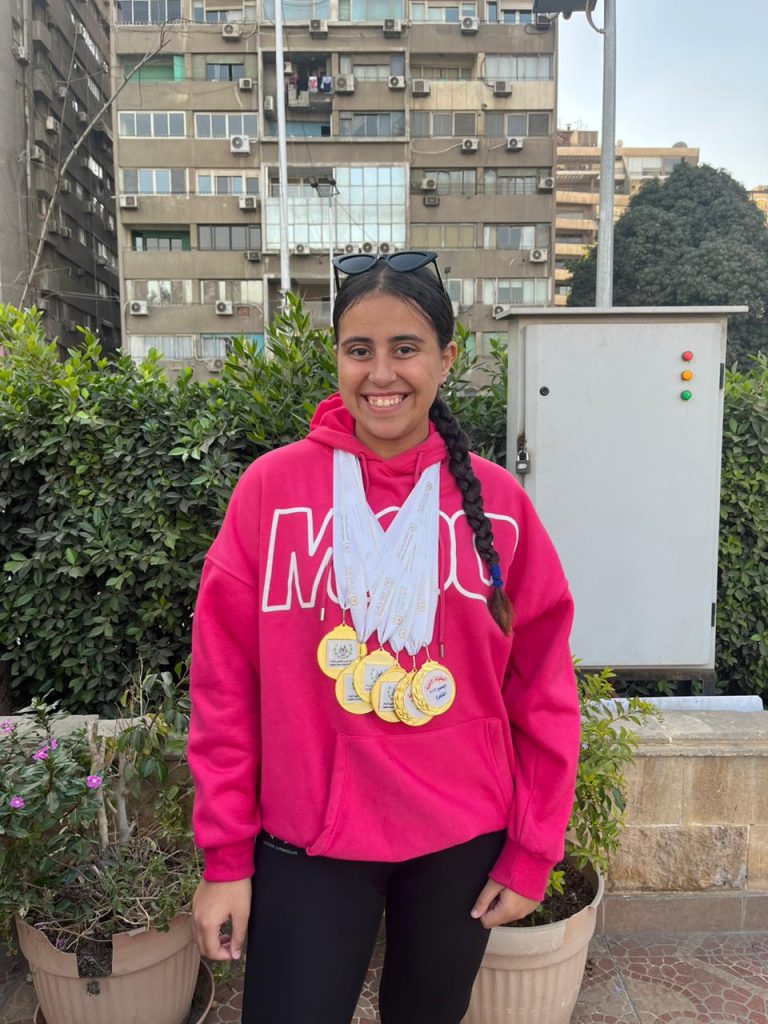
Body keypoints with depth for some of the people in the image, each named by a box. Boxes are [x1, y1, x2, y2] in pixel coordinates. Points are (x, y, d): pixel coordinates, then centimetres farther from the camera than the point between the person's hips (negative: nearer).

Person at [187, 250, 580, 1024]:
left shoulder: (496, 500, -6)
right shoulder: (271, 487, -9)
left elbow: (543, 689, -1)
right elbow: (223, 684, -5)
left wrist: (532, 850, 1)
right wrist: (226, 853, -3)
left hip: (463, 843, 2)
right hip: (306, 842, -1)